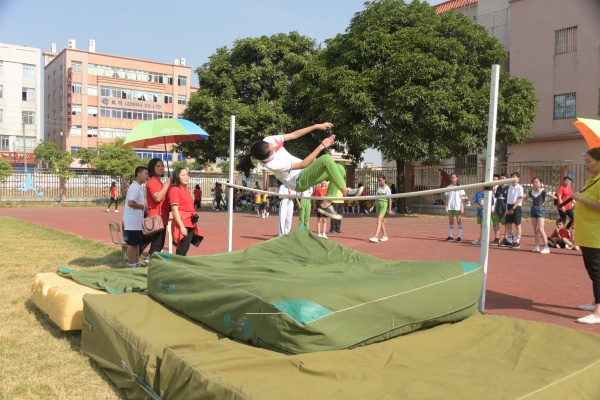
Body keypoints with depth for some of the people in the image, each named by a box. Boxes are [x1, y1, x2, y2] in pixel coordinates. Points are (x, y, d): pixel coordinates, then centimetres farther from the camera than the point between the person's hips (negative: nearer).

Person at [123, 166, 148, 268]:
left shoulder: (139, 187, 15)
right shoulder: (135, 187, -16)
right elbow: (130, 203, -25)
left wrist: (143, 205, 6)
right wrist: (143, 206, -12)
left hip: (137, 221, 10)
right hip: (132, 221, -10)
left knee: (137, 243, 14)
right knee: (132, 244, -3)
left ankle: (137, 264, 22)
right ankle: (132, 266, 3)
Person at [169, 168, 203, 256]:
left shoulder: (186, 190, 15)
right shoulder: (174, 190, -10)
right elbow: (175, 210, -15)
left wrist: (194, 223, 19)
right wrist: (181, 226, -20)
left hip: (190, 223, 8)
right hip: (182, 223, -8)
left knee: (185, 249, 12)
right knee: (181, 251, -6)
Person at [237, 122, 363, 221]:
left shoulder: (269, 140, -13)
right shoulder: (271, 164, -30)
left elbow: (294, 134, -2)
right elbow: (303, 165, -26)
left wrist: (317, 126, -7)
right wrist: (321, 146, -26)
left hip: (305, 174, 9)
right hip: (300, 182, -8)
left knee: (340, 170, -2)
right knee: (326, 159, -29)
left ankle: (325, 205, -1)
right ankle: (346, 192, -20)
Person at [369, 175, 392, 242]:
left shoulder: (387, 188, -4)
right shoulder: (378, 188, 13)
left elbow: (390, 199, -3)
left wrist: (390, 209, -5)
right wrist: (374, 206, 12)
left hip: (384, 204, -6)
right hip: (378, 204, 7)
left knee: (379, 221, -16)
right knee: (381, 221, 9)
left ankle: (376, 237, -23)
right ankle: (385, 236, 19)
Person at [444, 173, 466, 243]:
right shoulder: (448, 187, 8)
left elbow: (461, 198, 2)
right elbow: (447, 198, 9)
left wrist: (462, 207, -5)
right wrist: (446, 207, 1)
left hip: (458, 207, -3)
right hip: (450, 207, 3)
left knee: (459, 221, 0)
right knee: (451, 221, 7)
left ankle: (460, 236, 3)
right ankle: (451, 236, 13)